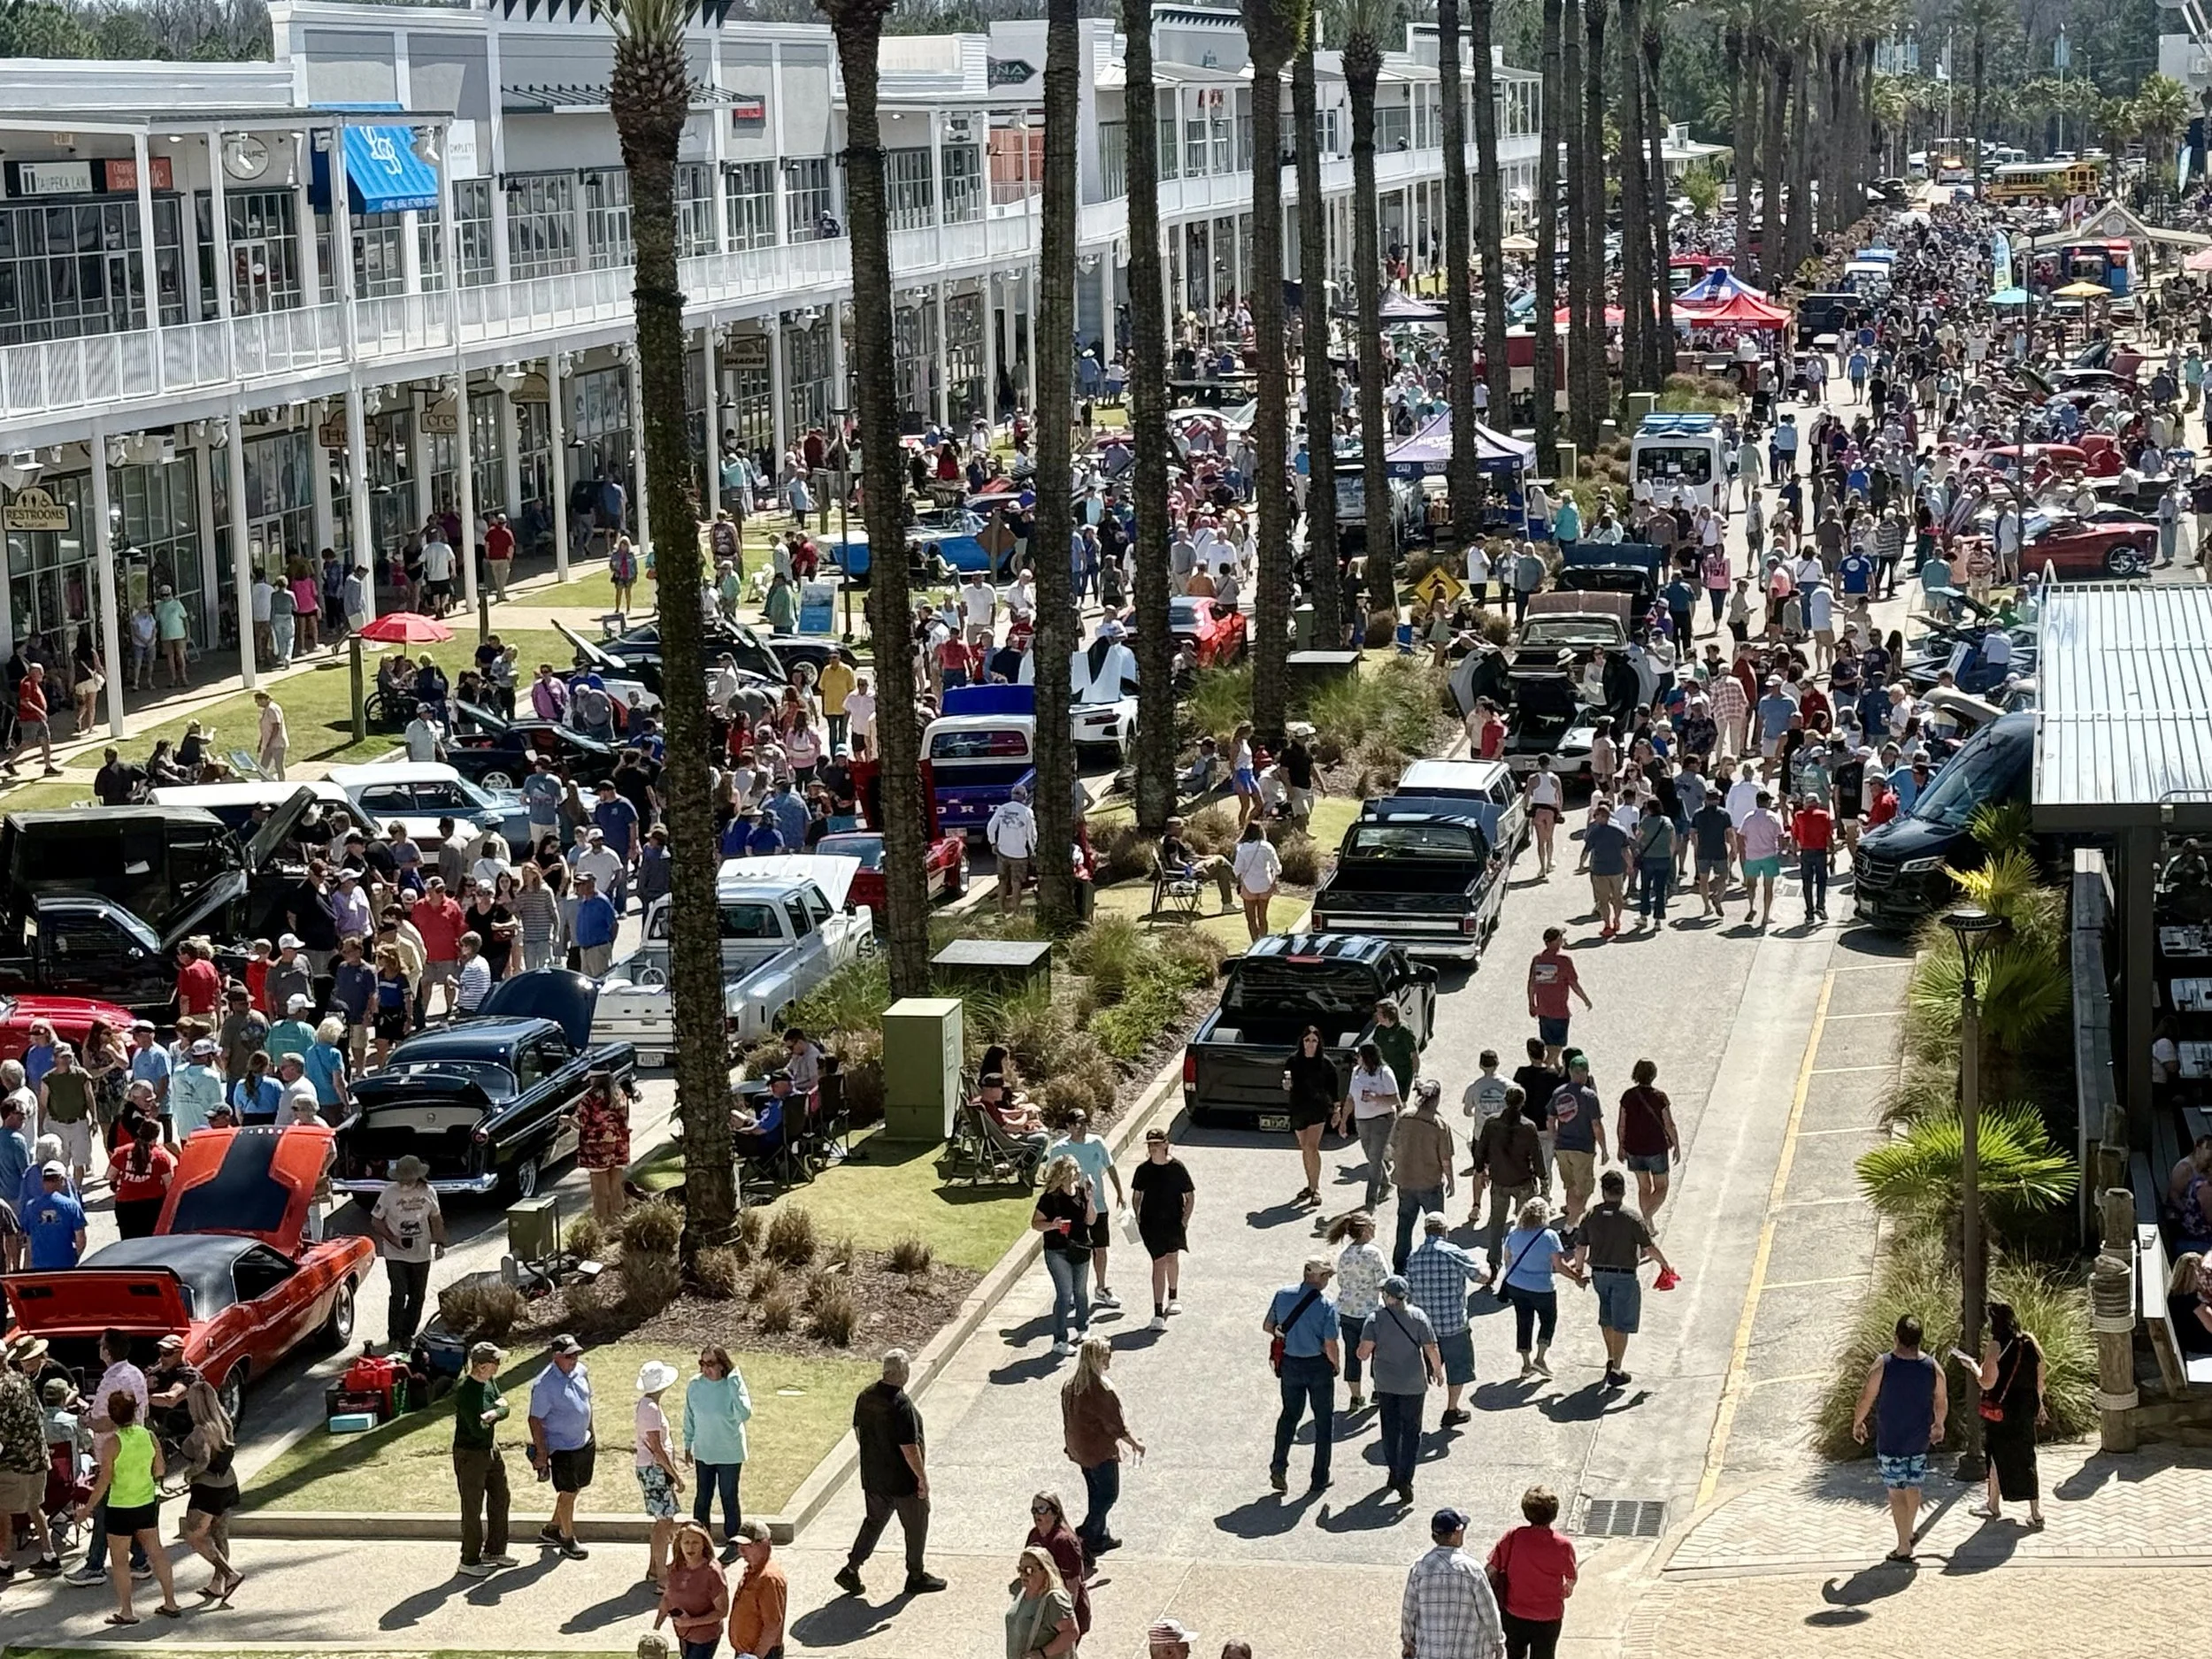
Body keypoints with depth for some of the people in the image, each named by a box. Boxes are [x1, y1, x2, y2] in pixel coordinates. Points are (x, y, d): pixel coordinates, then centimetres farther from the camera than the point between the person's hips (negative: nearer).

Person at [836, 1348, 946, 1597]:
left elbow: (858, 1431, 10)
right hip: (903, 1480, -7)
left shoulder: (866, 1396, -3)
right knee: (916, 1526, 12)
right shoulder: (901, 1405, -26)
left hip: (872, 1478, 7)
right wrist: (922, 1477, -13)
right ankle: (916, 1576, 24)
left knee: (874, 1522, 21)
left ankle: (851, 1570, 15)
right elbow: (909, 1448, -24)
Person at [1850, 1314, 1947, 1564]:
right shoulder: (1933, 1367, -8)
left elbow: (1866, 1398, -9)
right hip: (1920, 1440, 4)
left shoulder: (1882, 1366, -18)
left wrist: (1857, 1423, 9)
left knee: (1897, 1493, 3)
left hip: (1891, 1441, -4)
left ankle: (1904, 1548, 6)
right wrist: (1939, 1425, 25)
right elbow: (1941, 1402, 5)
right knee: (1913, 1487, 21)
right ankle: (1908, 1534, 39)